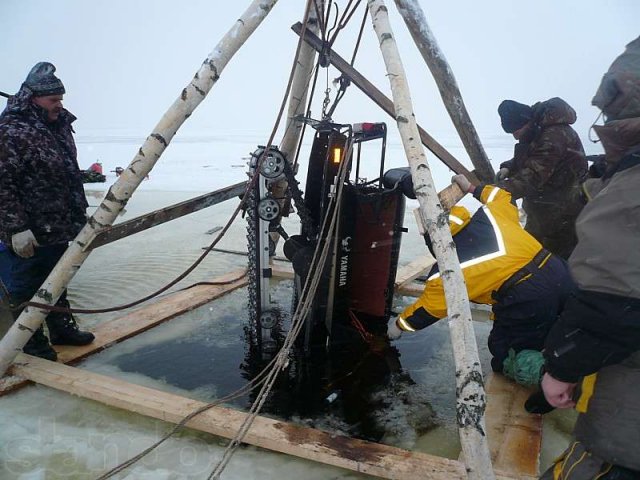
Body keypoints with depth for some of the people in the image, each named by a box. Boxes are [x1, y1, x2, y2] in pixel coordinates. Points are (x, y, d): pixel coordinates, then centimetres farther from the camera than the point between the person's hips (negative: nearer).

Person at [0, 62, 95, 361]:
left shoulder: (59, 125, 9)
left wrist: (79, 213, 21)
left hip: (59, 228, 9)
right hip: (29, 234, -8)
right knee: (27, 289, 7)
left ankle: (62, 329, 37)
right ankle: (33, 344, 22)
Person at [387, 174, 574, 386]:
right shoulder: (490, 215, 9)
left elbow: (427, 310, 13)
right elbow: (503, 196, 32)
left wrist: (399, 324, 31)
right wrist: (472, 188, 45)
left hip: (528, 300, -7)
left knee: (505, 358, 12)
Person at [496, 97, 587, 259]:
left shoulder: (554, 136, -28)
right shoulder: (535, 132, 2)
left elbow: (532, 177, -34)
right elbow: (523, 158, 18)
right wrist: (508, 168, -4)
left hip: (562, 213, -9)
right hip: (540, 210, 9)